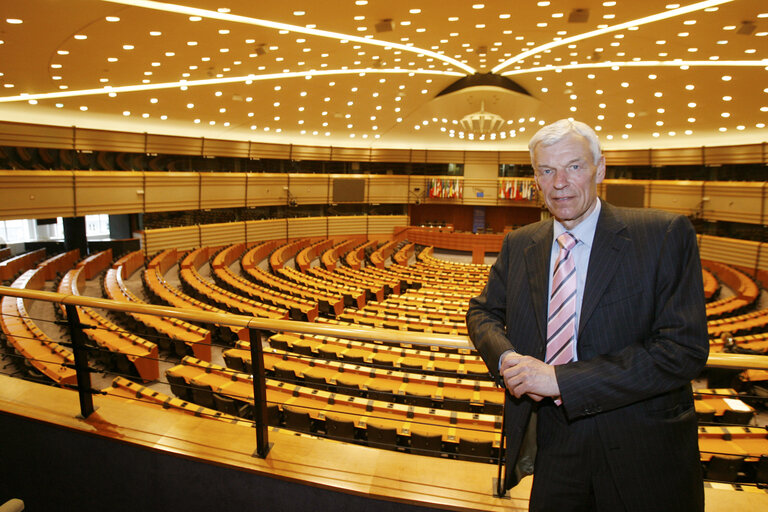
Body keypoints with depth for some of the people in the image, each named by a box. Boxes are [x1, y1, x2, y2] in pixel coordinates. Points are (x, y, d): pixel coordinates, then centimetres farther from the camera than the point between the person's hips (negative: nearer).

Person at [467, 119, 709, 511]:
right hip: (553, 441, 4)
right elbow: (483, 311, 10)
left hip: (641, 450, -3)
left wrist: (560, 378, -24)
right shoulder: (519, 245, 2)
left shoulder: (665, 236, -14)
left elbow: (683, 349, -20)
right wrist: (505, 357, -14)